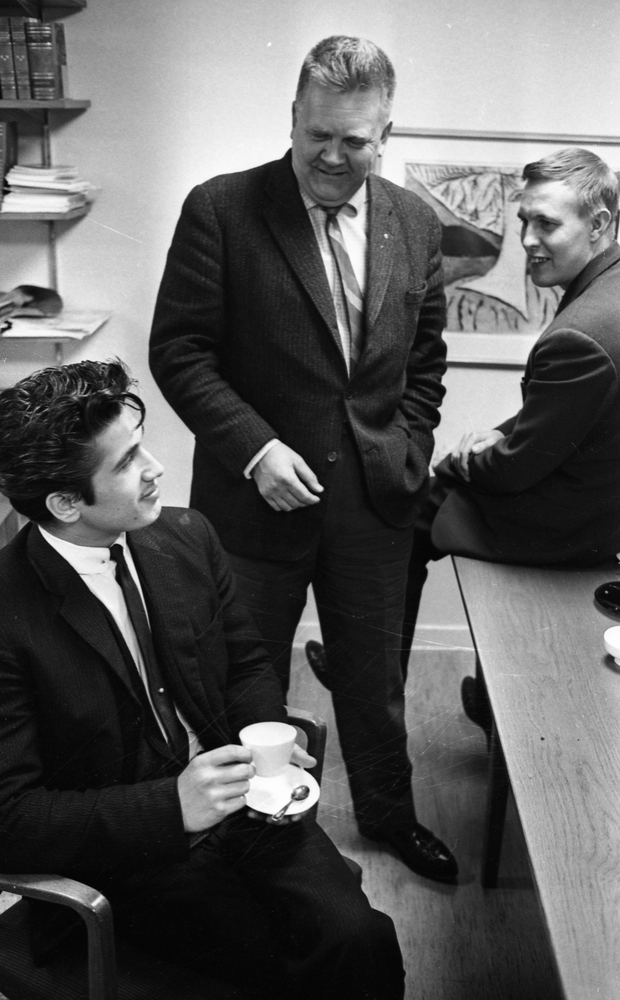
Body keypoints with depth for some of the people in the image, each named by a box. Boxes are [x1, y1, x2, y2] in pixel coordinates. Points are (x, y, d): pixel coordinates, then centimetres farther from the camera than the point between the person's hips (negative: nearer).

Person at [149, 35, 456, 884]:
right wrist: (255, 449, -19)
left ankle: (388, 813, 43)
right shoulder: (220, 210, -10)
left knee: (375, 676, 19)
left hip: (375, 499, 4)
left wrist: (407, 457, 1)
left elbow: (425, 361, 11)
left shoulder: (415, 224, 4)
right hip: (257, 495, -3)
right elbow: (178, 350, -10)